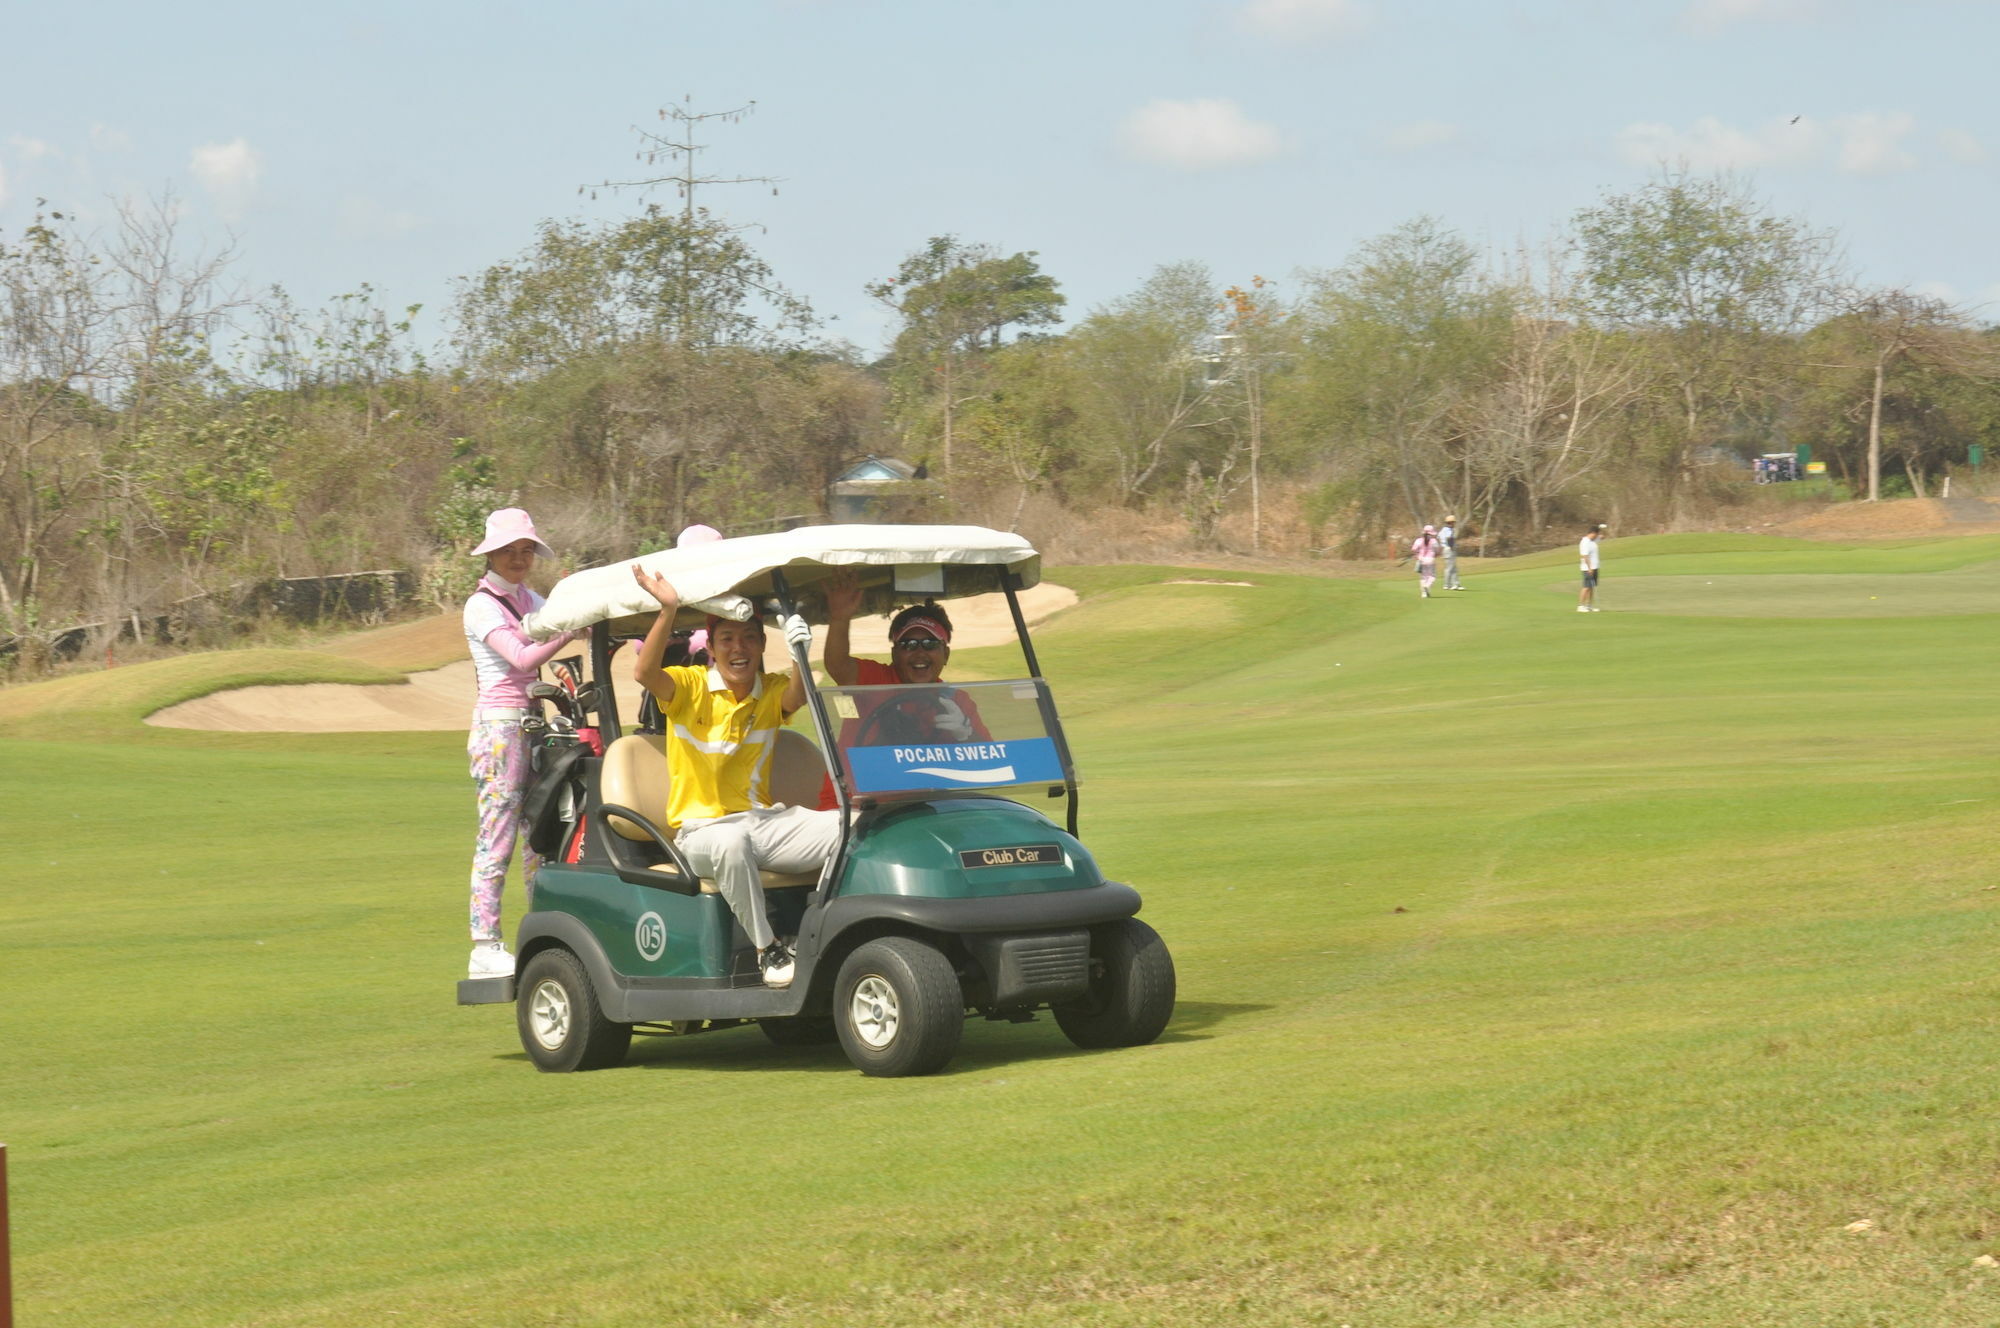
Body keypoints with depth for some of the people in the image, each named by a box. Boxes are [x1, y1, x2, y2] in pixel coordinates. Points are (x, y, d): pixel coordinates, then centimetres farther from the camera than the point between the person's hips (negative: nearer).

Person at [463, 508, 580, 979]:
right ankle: (484, 949, -6)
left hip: (533, 723, 8)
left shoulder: (528, 600, 17)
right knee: (497, 838, -7)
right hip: (499, 725, -8)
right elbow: (522, 658, -19)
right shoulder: (482, 606, -7)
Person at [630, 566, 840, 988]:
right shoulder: (690, 688, 0)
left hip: (764, 822, 4)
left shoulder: (772, 691, 8)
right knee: (731, 843, -41)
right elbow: (645, 673, -21)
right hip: (700, 829, -4)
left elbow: (797, 696, -16)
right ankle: (768, 950, -30)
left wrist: (801, 654, -38)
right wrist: (667, 611, -34)